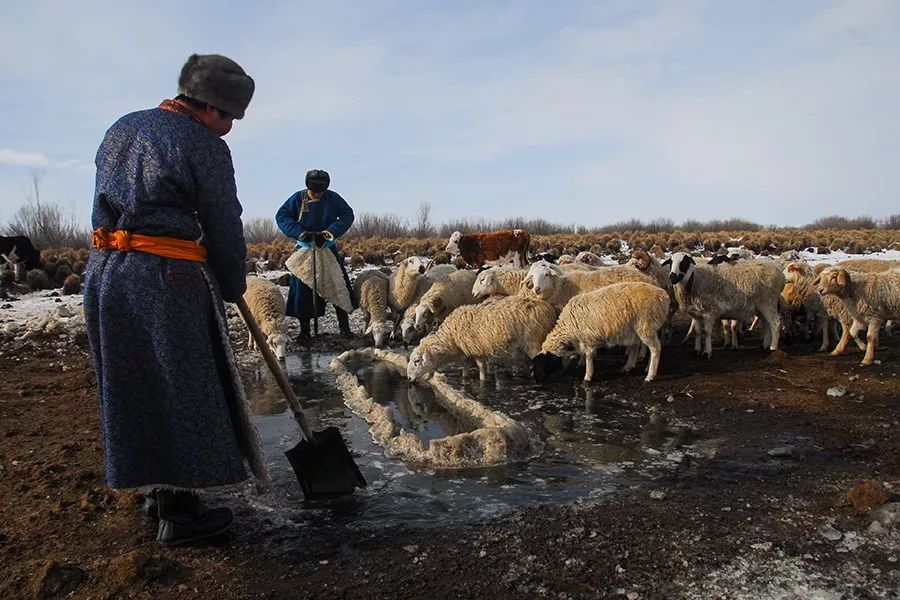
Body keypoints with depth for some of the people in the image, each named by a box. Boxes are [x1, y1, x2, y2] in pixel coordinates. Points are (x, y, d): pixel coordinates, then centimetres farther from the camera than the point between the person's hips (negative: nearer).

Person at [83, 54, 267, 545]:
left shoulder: (120, 130, 17)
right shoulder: (204, 146, -7)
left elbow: (113, 201, 19)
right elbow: (224, 228, -6)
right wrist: (233, 286, 9)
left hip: (103, 272, 8)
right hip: (168, 281, -8)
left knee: (133, 388, 16)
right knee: (181, 389, 2)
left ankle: (155, 486, 31)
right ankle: (177, 511, 10)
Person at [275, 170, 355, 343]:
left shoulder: (333, 198, -6)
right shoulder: (297, 198, -8)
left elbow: (347, 215, -5)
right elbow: (281, 216, -7)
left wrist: (331, 231, -19)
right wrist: (300, 232, -20)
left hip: (328, 248, 1)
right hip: (304, 248, -1)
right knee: (302, 288, -4)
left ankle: (344, 326, 12)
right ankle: (304, 329, 5)